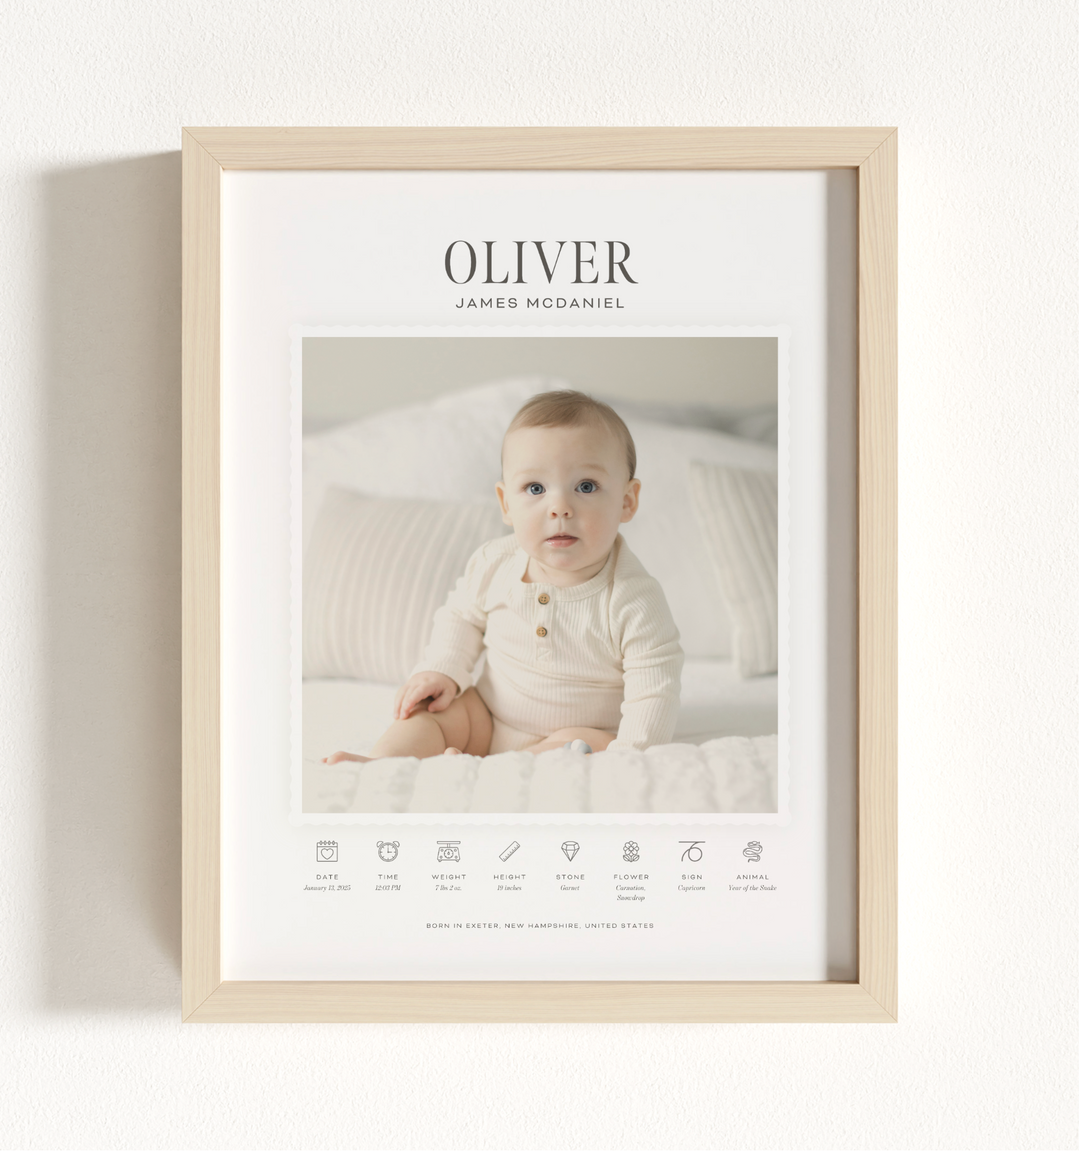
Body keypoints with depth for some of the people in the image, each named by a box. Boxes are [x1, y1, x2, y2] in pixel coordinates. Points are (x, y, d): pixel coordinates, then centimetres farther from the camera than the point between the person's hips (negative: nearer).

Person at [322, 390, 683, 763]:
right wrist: (442, 671, -5)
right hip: (487, 721, 5)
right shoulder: (494, 565, -9)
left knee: (588, 745, -33)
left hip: (580, 735, -4)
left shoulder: (634, 600, -23)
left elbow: (653, 694, -21)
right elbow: (463, 615, 11)